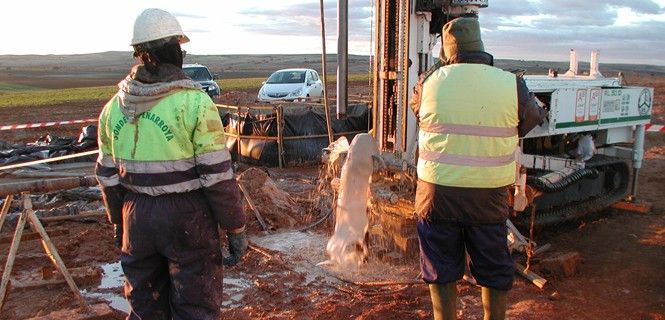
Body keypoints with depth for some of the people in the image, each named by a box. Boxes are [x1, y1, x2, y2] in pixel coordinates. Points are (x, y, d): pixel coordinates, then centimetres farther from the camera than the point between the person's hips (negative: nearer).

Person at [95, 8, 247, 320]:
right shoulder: (194, 102, -14)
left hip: (137, 218, 6)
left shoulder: (114, 107, 4)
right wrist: (235, 228, -5)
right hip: (186, 218, -5)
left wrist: (118, 222, 23)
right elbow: (218, 175, -14)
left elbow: (108, 175, 10)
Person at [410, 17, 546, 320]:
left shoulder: (430, 81, -6)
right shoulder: (511, 84, -6)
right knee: (494, 273, 19)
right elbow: (532, 120, 11)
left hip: (437, 193, 0)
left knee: (442, 272, 15)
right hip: (489, 197, 0)